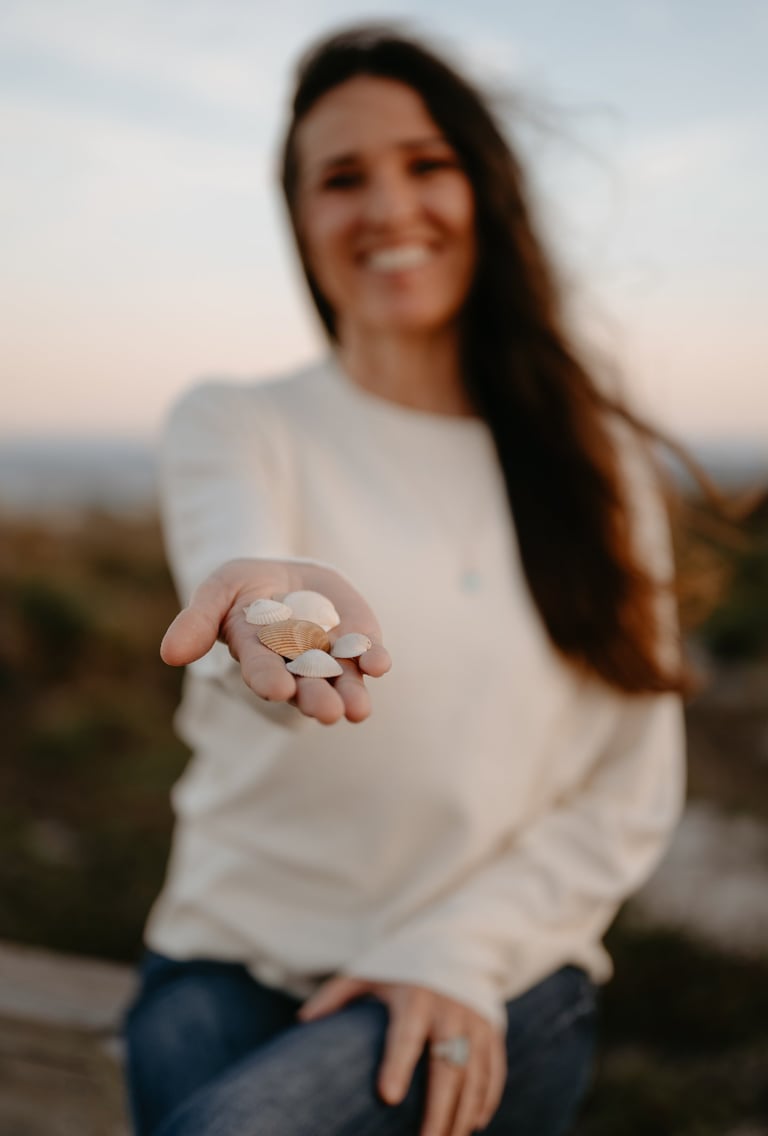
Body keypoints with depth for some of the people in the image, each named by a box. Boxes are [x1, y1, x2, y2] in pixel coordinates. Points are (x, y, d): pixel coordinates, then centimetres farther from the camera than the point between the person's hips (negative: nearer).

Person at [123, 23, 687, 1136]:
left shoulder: (594, 461, 4)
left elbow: (634, 794, 2)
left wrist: (461, 951, -10)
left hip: (493, 978, -1)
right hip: (236, 957, 1)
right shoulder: (235, 425, 1)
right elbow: (235, 552, -22)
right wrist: (282, 601, -45)